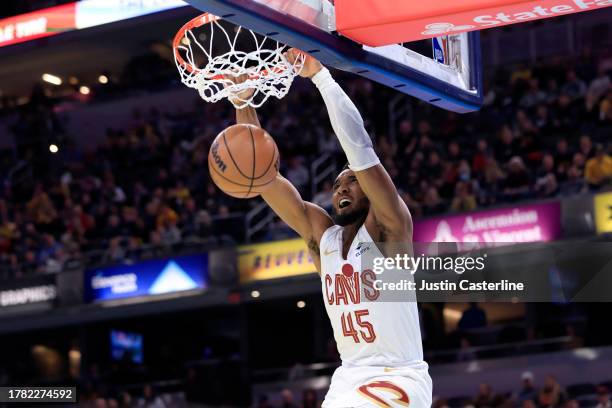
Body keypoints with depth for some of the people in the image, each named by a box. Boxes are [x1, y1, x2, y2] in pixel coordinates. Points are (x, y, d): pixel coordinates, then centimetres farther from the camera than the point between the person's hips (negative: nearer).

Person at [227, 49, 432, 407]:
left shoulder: (388, 228, -8)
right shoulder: (321, 234, 8)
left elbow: (359, 144, -20)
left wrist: (320, 75, -21)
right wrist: (244, 102, -7)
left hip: (400, 379, -7)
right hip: (350, 378, 7)